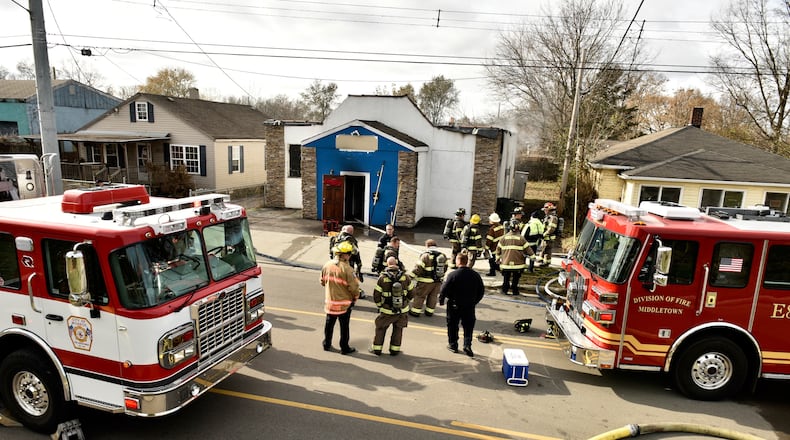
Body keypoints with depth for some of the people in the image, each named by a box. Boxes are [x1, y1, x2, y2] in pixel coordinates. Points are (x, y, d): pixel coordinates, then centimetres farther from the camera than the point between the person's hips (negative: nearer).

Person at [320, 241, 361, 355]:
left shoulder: (327, 265, -4)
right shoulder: (346, 269, -23)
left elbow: (322, 281, 8)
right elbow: (353, 286, -20)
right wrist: (356, 297, 0)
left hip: (329, 301, 5)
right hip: (344, 303, -5)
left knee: (329, 324, 20)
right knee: (344, 326, 10)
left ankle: (327, 344, 33)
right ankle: (344, 348, 22)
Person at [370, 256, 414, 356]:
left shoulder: (382, 278, -13)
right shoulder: (405, 277, -8)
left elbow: (376, 296, -7)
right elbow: (411, 293, 2)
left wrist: (379, 306, 11)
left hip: (387, 311, -1)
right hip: (403, 310, 1)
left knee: (380, 328, 18)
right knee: (398, 329, 20)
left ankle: (377, 349, 26)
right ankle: (394, 350, 25)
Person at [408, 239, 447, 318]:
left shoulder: (426, 255, -16)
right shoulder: (443, 255, 4)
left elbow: (418, 268, -17)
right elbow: (445, 268, 11)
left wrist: (411, 276, -7)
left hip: (426, 281, -6)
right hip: (438, 281, 6)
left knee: (419, 295, 8)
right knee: (433, 296, 19)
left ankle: (415, 311, 14)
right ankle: (430, 311, 27)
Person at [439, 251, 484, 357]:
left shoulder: (452, 275, -19)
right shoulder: (475, 275, -5)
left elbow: (444, 289, -16)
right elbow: (481, 291, 5)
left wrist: (441, 300, 0)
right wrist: (474, 301, 17)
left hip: (454, 305, -3)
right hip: (469, 306, 3)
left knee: (452, 326, 14)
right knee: (468, 326, 16)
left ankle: (453, 345, 25)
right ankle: (467, 345, 6)